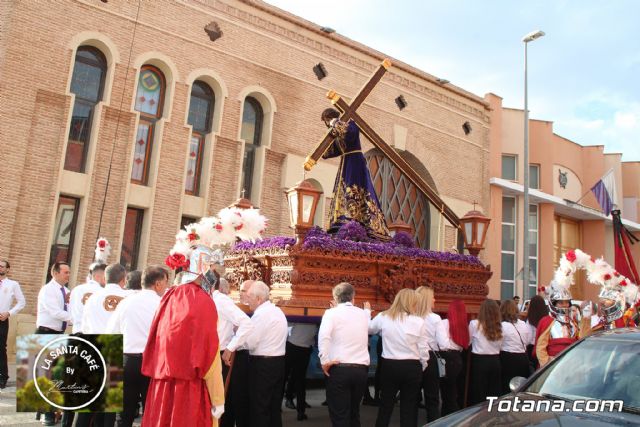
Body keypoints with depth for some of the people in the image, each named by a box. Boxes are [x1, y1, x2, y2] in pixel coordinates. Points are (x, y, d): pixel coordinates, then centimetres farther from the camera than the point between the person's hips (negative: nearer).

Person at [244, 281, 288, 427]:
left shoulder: (260, 314, -16)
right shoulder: (278, 312, 12)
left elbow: (249, 344, -18)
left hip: (263, 364, -9)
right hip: (279, 361, 9)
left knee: (259, 407, 0)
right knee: (274, 406, 15)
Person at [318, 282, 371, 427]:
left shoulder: (331, 313, -2)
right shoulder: (363, 314, 13)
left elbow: (324, 335, -20)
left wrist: (324, 360, -14)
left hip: (339, 368, -5)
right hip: (361, 369, 5)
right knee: (354, 412, 18)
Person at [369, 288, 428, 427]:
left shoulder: (383, 317, -3)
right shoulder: (419, 321, -9)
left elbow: (369, 329, 16)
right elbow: (423, 349, -5)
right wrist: (422, 367, 12)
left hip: (389, 366, 2)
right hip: (412, 367, -2)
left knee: (386, 404, 16)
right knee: (409, 407, 10)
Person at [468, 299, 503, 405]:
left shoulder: (475, 324, -10)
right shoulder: (498, 326, 3)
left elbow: (469, 341, 0)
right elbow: (500, 345, 9)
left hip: (479, 361, -4)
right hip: (495, 361, 4)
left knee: (479, 393, 3)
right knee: (495, 393, 10)